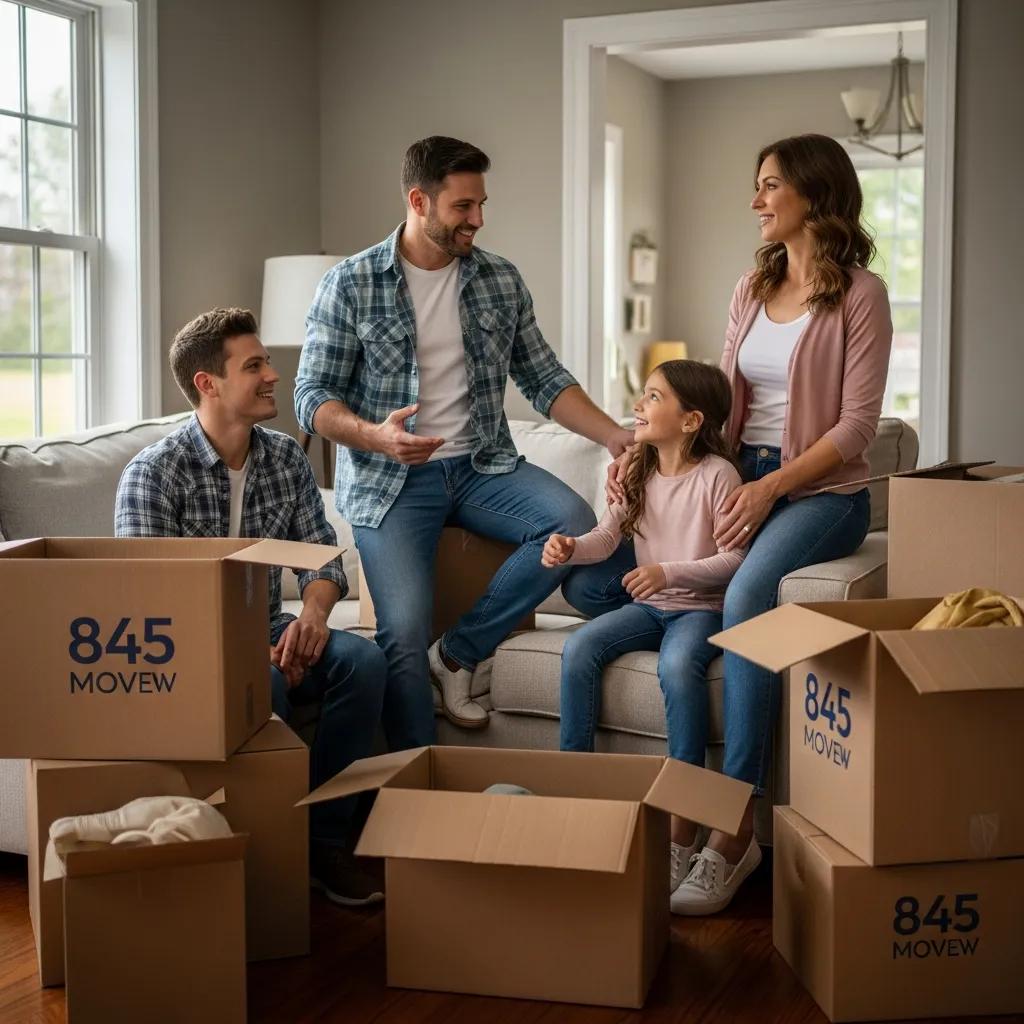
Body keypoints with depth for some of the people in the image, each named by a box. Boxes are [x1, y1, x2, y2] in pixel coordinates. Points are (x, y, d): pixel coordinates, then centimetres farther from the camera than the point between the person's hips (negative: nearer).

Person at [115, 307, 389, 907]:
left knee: (362, 660, -23)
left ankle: (326, 837, -14)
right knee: (262, 684, -37)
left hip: (266, 630, 5)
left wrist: (314, 612, -20)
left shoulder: (287, 458, 4)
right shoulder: (153, 473, -14)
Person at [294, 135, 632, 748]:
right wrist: (374, 436, -26)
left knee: (575, 523, -24)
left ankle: (458, 654, -6)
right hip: (390, 476, -4)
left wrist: (615, 436, -2)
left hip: (481, 466, 4)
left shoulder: (501, 280, 8)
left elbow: (545, 379, 12)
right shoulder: (348, 285, -3)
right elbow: (314, 397, -5)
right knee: (405, 634, -21)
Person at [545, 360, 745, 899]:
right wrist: (570, 547, -21)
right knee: (578, 648, -20)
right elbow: (606, 535, 1)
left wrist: (669, 574, -27)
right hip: (646, 606, 6)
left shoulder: (716, 474, -10)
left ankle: (682, 821, -30)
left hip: (701, 608, -6)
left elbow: (734, 559, -14)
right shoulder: (638, 473, 9)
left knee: (677, 665, -36)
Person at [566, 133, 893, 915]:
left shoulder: (859, 295, -4)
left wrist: (771, 487, -20)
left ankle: (735, 833, -34)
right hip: (737, 478, 7)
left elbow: (856, 425, -10)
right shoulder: (752, 289, 15)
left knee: (747, 597, -38)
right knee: (588, 583, -9)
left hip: (821, 490, -7)